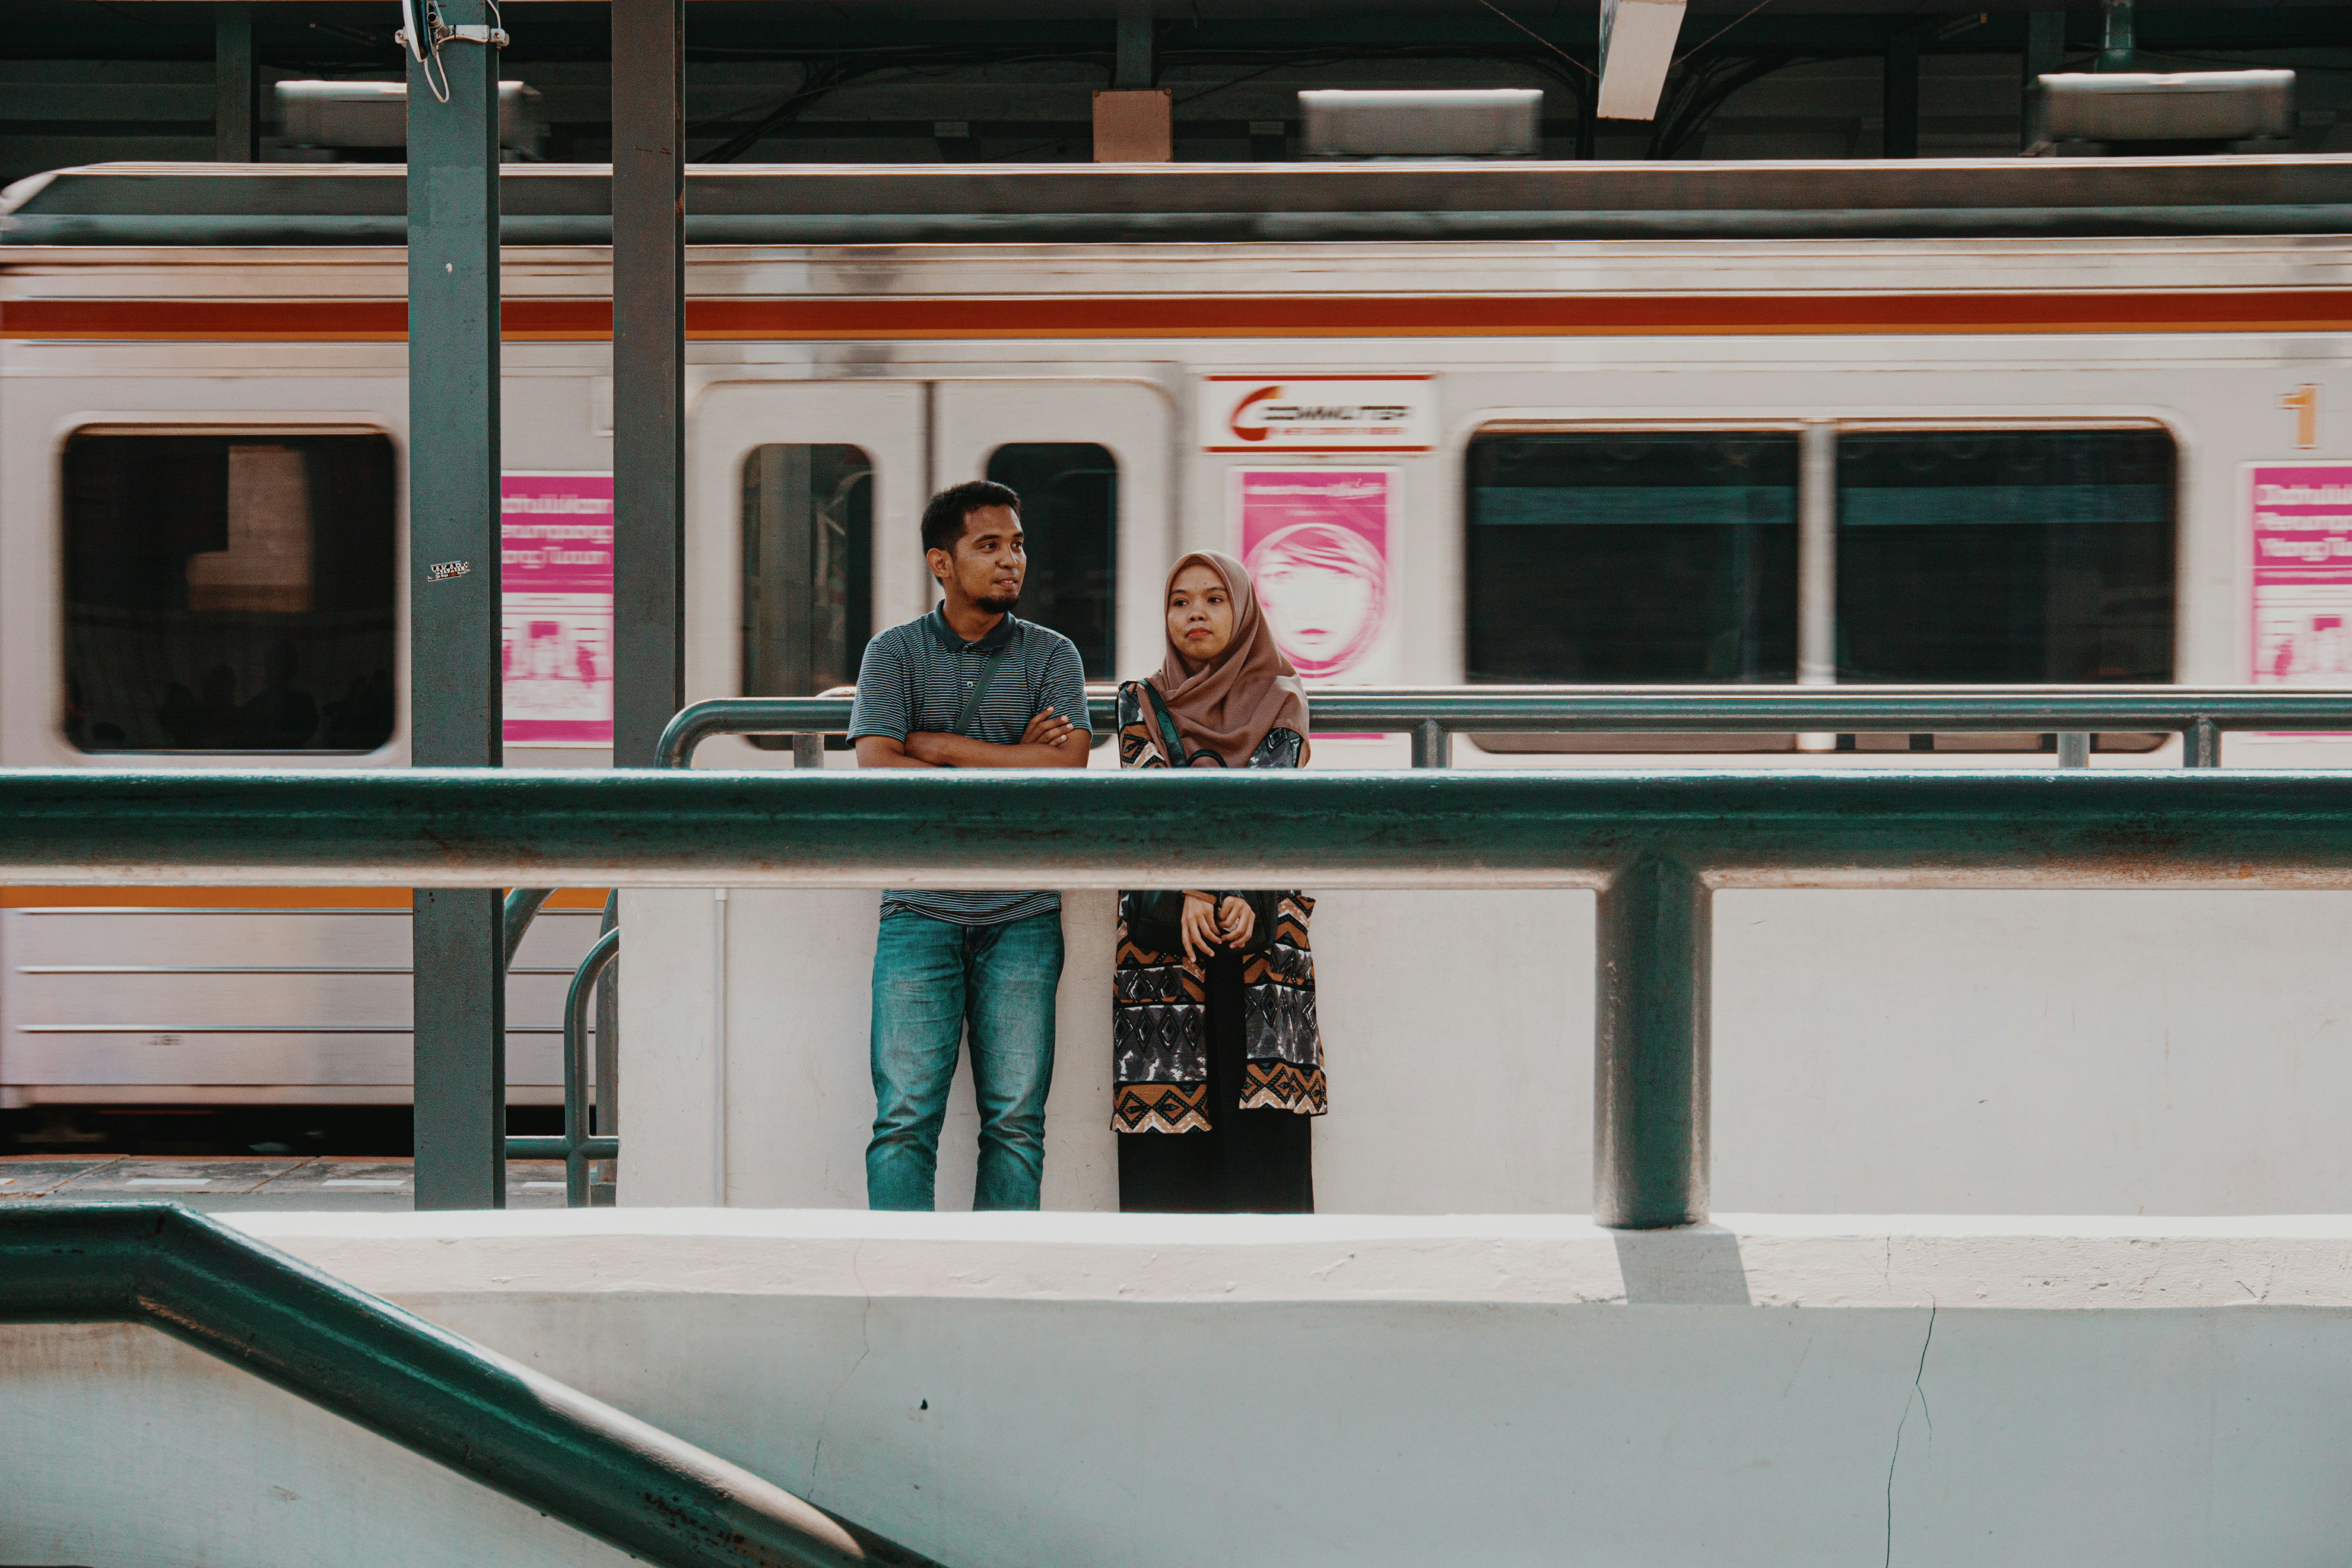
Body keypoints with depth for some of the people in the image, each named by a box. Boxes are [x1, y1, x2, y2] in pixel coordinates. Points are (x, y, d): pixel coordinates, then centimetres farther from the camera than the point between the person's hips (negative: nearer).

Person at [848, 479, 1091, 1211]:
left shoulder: (1051, 655, 9)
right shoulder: (894, 654, 5)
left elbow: (1068, 769, -7)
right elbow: (878, 773, -8)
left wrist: (940, 746, -6)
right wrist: (1013, 765, -6)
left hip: (1022, 912, 1)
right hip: (922, 909, -1)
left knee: (1016, 1118, -1)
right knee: (906, 1115, -8)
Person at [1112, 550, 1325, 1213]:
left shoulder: (1282, 704, 12)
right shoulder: (1143, 704, 11)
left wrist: (1249, 900, -15)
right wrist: (1187, 896, -17)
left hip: (1262, 933, 0)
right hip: (1164, 938, 0)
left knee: (1264, 1130, -7)